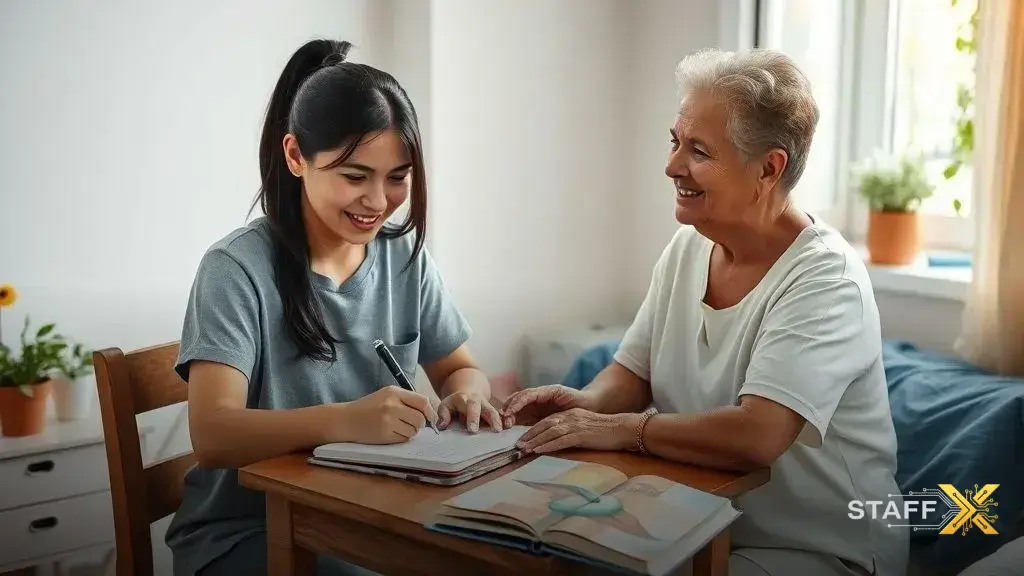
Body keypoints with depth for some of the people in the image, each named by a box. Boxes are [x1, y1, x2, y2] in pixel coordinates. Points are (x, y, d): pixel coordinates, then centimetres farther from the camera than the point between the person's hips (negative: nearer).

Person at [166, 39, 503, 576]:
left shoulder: (406, 256, 1)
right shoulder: (238, 269, -15)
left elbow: (459, 369, 9)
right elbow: (213, 436, -25)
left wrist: (466, 394, -16)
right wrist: (346, 420, -43)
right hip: (244, 532, -5)